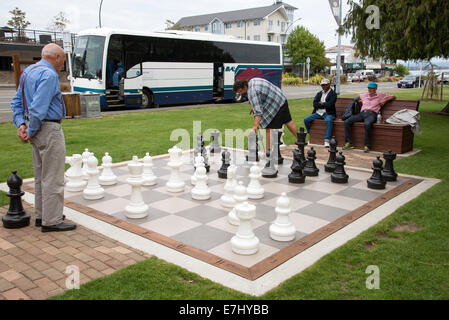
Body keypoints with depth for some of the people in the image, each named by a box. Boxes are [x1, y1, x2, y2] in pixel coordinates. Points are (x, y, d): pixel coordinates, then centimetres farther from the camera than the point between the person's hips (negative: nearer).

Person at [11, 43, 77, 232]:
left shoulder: (28, 72, 15)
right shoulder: (49, 75, -17)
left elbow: (17, 101, 16)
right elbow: (38, 108, -24)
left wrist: (20, 124, 7)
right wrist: (31, 132, -14)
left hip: (39, 131, 10)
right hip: (49, 130, -10)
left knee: (41, 176, 17)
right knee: (53, 178, -2)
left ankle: (41, 215, 28)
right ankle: (51, 221, 5)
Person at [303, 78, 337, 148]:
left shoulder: (333, 94, 0)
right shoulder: (319, 93, 17)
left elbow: (329, 105, -16)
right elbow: (314, 104, 1)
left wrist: (321, 103, -2)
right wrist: (324, 105, -7)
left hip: (328, 113, -5)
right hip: (318, 113, 5)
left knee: (328, 120, -39)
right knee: (306, 119, -14)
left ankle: (327, 141, -39)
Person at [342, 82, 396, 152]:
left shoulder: (380, 95, 16)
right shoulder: (364, 95, 27)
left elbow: (393, 97, 18)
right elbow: (358, 97, 47)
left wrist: (385, 100, 2)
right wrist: (359, 100, 25)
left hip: (372, 114, -5)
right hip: (362, 113, 5)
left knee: (367, 124, -41)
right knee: (347, 122, -19)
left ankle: (367, 145, -33)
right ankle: (349, 143, -16)